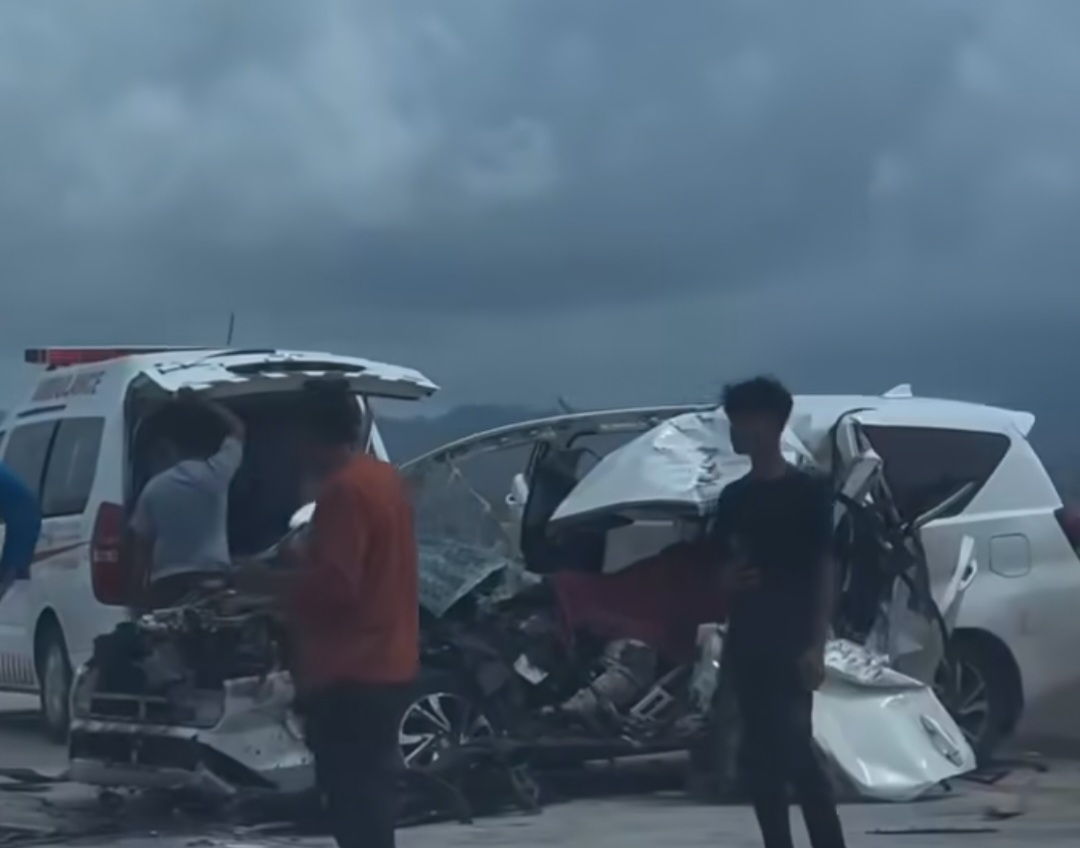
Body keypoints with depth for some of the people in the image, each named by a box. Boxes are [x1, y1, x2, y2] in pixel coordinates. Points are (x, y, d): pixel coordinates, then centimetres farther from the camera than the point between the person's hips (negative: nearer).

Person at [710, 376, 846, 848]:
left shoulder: (808, 492, -3)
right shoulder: (734, 497, 12)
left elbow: (825, 571, -6)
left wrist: (817, 644, -13)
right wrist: (729, 579, -4)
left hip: (792, 643, -6)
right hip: (747, 642, 6)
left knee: (795, 751, -14)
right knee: (759, 756, 5)